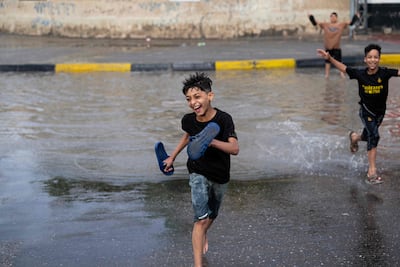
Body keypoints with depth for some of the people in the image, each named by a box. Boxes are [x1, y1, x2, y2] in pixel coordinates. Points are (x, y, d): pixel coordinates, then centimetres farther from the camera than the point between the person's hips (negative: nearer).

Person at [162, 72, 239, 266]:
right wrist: (172, 157, 18)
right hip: (198, 172, 0)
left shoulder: (223, 119, -24)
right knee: (201, 219, -16)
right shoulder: (188, 120, -14)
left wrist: (212, 141, -52)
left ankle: (203, 235, 57)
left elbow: (234, 149, -36)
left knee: (211, 215, 23)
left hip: (220, 176, 1)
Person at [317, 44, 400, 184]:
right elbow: (343, 67, -5)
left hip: (380, 112, 2)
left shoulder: (384, 73, -17)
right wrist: (329, 58, -14)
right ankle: (372, 172, -21)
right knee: (374, 136, -20)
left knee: (368, 137, 21)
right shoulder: (360, 74, -14)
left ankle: (355, 137, 59)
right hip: (366, 111, -2)